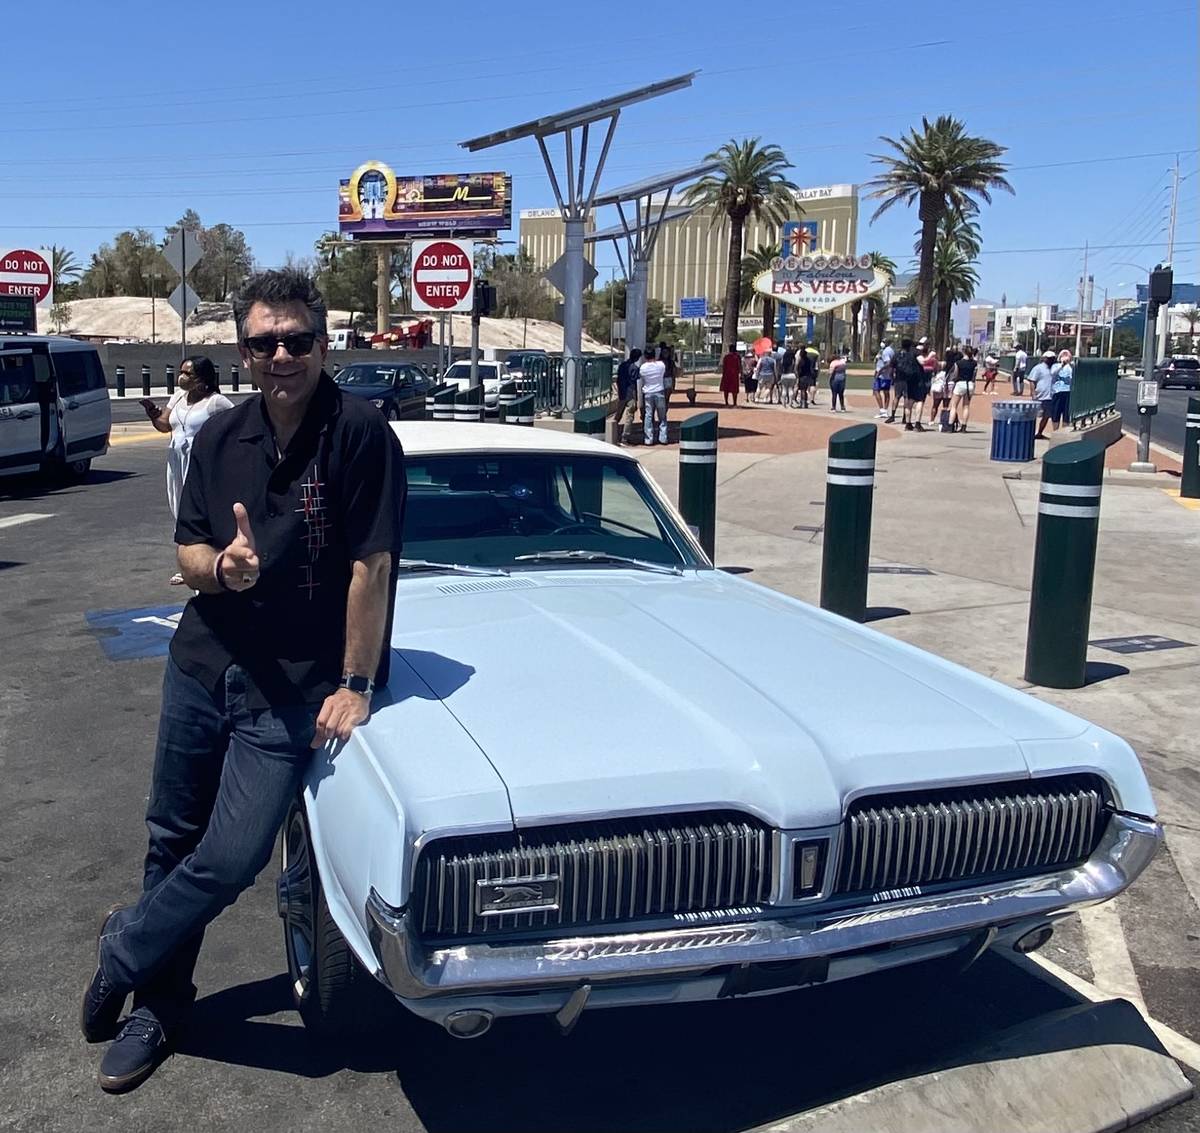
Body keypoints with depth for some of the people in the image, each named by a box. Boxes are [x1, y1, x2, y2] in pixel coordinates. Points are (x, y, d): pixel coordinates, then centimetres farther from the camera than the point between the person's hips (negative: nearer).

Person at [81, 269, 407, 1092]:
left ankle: (122, 954, 26)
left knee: (231, 860, -4)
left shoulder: (359, 431, -14)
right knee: (173, 843, 14)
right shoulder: (220, 438, 2)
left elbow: (372, 566, -15)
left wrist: (355, 686, -15)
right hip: (202, 666, 5)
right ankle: (159, 1003, 36)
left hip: (292, 690, -5)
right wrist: (220, 566, -18)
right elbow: (189, 554, 6)